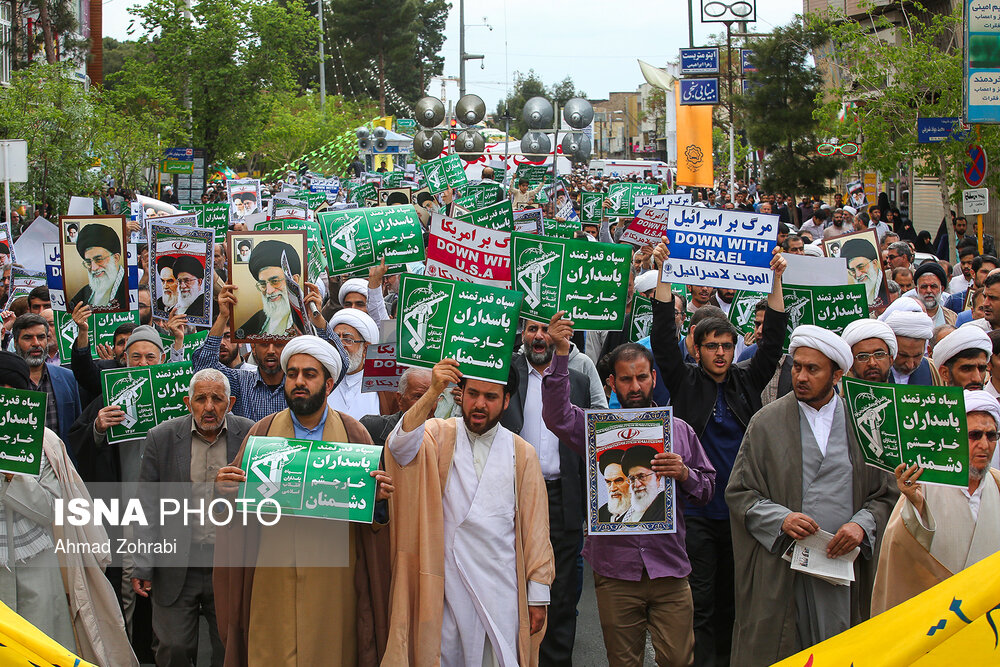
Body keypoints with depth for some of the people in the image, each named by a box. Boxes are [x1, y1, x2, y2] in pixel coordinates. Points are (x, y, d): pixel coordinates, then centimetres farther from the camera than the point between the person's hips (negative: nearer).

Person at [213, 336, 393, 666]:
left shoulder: (353, 434, 4)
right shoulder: (263, 431, 6)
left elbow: (372, 507, 5)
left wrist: (378, 498, -17)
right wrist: (226, 489, -15)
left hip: (332, 577, 0)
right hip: (273, 575, 1)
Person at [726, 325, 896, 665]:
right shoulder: (766, 422, 5)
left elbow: (886, 493, 8)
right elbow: (739, 493, 3)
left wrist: (863, 524, -11)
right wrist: (780, 518, -13)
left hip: (842, 563, 1)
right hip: (779, 567, -1)